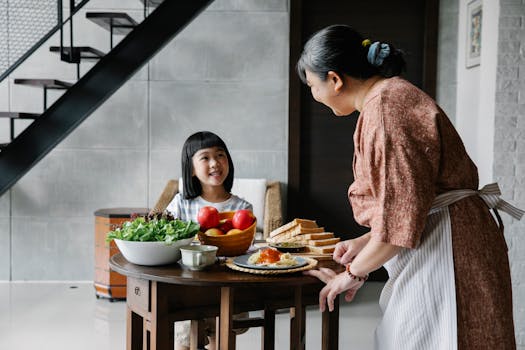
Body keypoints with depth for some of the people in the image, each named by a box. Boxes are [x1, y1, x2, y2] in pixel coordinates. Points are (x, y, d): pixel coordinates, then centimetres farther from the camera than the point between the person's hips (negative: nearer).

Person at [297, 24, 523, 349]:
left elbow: (401, 214, -19)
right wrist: (366, 242, 15)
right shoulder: (392, 95, 14)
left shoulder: (385, 106, -17)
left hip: (445, 250, -10)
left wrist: (354, 273, -7)